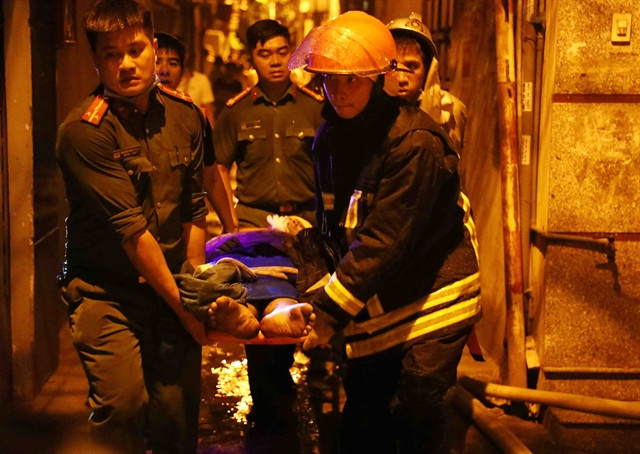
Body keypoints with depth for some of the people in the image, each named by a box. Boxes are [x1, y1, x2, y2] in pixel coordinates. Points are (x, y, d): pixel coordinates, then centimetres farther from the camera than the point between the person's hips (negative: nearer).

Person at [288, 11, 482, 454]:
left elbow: (384, 241, -24)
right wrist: (313, 293, -5)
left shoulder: (415, 142, -21)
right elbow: (331, 228, 8)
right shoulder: (331, 137, 4)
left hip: (432, 300, -6)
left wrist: (330, 311, -24)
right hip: (378, 309, 7)